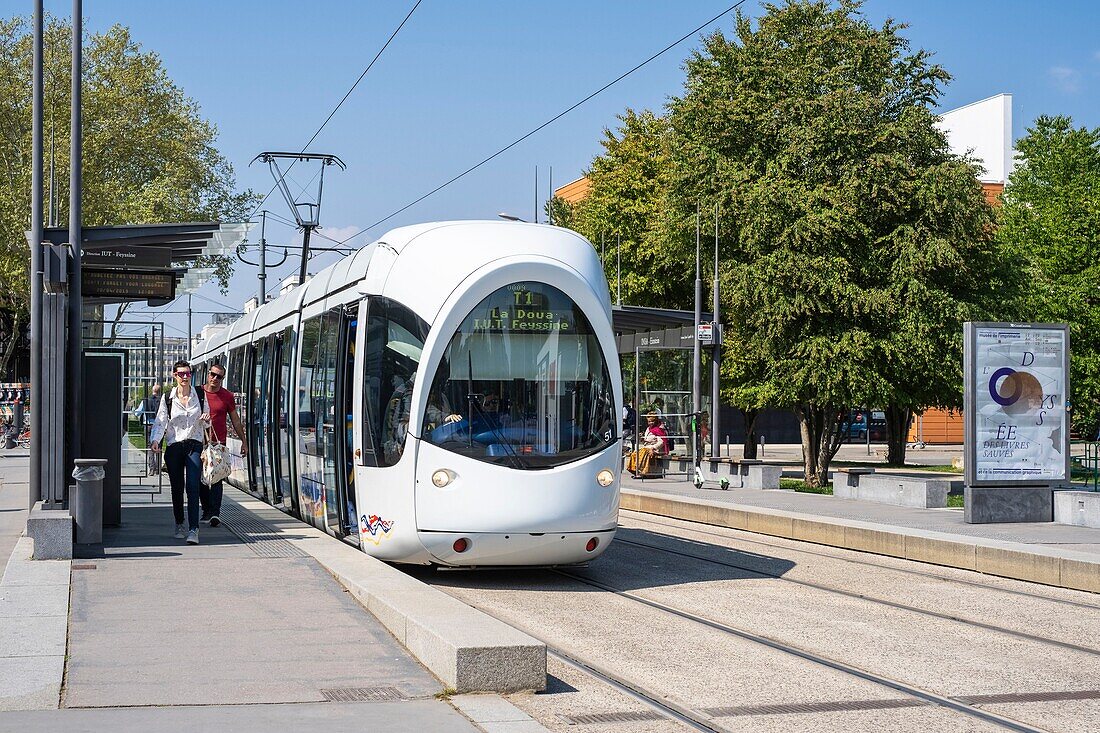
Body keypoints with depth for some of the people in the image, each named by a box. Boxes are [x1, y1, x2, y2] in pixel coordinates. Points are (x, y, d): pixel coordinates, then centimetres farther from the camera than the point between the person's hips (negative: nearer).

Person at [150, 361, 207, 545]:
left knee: (193, 487, -13)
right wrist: (155, 440, -17)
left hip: (194, 445, -1)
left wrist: (206, 419, -9)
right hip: (174, 447, 1)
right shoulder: (168, 399, 6)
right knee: (177, 488, 7)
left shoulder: (200, 396, 8)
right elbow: (160, 422, 0)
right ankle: (180, 524, 26)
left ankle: (193, 529, -19)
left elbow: (206, 423, 15)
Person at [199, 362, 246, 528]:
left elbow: (235, 420, 12)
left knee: (216, 478, -10)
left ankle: (215, 512, -15)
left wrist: (244, 441, 12)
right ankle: (207, 510, 17)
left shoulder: (227, 396, 4)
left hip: (218, 443, -2)